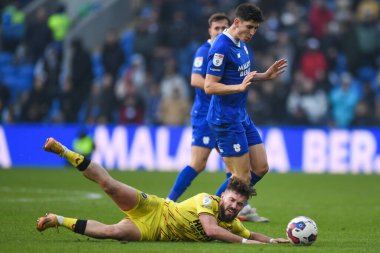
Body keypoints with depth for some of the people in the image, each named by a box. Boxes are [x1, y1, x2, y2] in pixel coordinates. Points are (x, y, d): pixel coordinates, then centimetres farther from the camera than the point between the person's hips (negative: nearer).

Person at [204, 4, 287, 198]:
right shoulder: (221, 48, -19)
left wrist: (266, 76, 11)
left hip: (241, 116, 10)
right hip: (226, 120, -10)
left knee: (261, 168, 9)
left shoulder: (241, 44, 10)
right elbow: (209, 86, -22)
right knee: (243, 177, -7)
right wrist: (240, 87, -33)